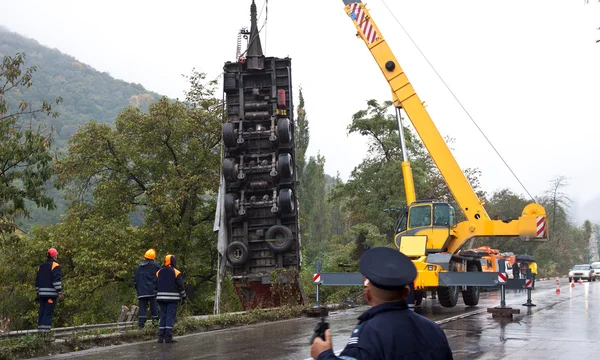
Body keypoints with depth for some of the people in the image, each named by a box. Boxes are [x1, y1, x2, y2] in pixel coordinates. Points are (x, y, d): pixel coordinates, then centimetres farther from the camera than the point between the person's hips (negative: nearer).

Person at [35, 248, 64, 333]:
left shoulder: (41, 266, 17)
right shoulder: (55, 266, -4)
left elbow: (37, 281, 20)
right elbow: (57, 280, -12)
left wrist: (37, 293, 25)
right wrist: (60, 293, -13)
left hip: (42, 293, 6)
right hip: (51, 293, -6)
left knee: (41, 311, 10)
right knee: (49, 312, -8)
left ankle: (40, 327, 9)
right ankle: (45, 328, -15)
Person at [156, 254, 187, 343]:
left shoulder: (159, 272, 10)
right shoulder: (176, 273, -4)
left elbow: (155, 285, 11)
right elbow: (181, 286, -5)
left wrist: (156, 296, 18)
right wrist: (184, 298, 2)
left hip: (161, 297, 5)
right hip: (172, 298, -5)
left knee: (163, 316, 11)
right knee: (170, 316, -4)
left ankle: (161, 336, 7)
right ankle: (168, 337, -8)